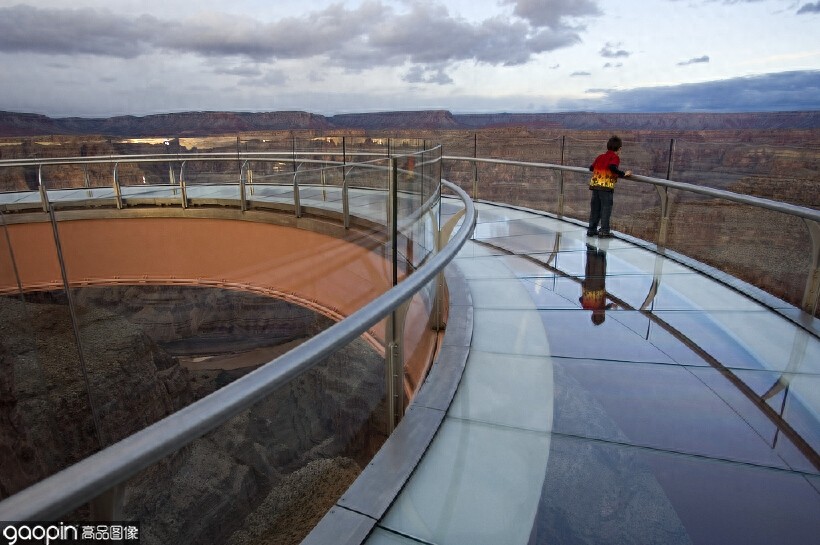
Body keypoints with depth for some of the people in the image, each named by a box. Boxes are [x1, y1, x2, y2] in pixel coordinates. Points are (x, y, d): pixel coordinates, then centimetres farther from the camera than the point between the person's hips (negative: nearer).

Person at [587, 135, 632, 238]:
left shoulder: (600, 156, 16)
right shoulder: (615, 157, -2)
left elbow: (591, 167, 21)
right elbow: (613, 167, -20)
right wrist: (623, 174, -11)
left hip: (595, 184, 6)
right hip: (607, 185, -6)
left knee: (595, 208, 12)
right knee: (606, 208, 1)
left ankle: (591, 229, 18)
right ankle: (604, 231, 1)